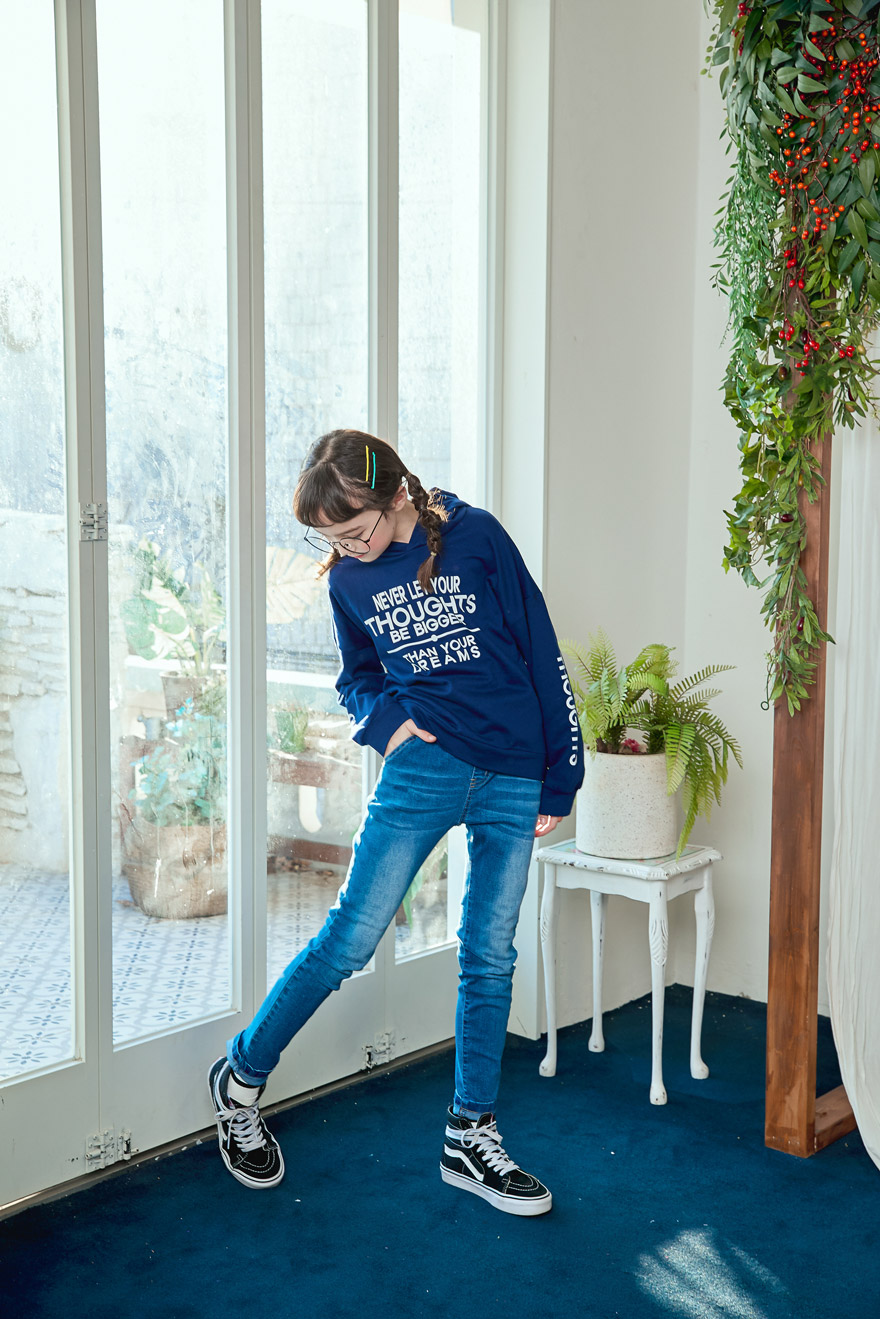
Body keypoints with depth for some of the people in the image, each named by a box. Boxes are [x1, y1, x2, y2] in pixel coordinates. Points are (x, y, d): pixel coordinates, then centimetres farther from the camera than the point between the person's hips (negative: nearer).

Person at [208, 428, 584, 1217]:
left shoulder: (477, 538, -6)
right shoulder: (350, 579, 3)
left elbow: (542, 654, -2)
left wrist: (559, 780, -1)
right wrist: (384, 719, -6)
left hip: (513, 780, 0)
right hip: (427, 763, 0)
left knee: (490, 958, 6)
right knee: (349, 939, -4)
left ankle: (472, 1138, 20)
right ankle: (243, 1076, 17)